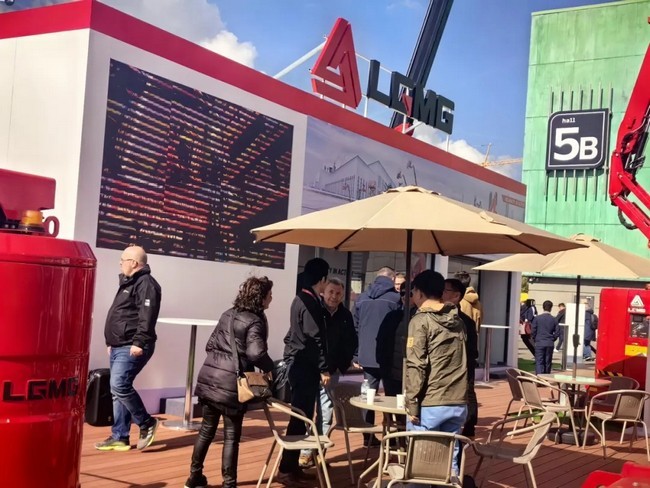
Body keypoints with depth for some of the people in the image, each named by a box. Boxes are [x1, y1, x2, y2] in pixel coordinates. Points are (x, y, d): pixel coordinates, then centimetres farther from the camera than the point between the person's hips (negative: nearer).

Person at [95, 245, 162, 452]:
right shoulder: (129, 283, 21)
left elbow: (146, 317, -22)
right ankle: (120, 438, 13)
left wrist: (139, 342, -27)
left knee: (119, 386, -18)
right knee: (118, 391, 9)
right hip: (119, 346, 11)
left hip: (132, 348, -11)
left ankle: (147, 423, -2)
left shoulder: (146, 283, -11)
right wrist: (112, 342, 25)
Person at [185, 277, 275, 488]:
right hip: (231, 384, -7)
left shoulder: (228, 314, 14)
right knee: (231, 437, 2)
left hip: (209, 378, 7)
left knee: (206, 430, 18)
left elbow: (211, 344, 18)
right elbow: (256, 353, -24)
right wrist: (269, 368, -9)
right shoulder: (255, 322, -9)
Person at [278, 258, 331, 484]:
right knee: (301, 418, -7)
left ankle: (292, 465, 18)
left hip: (298, 364, 10)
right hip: (305, 367, -10)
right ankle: (286, 469, -4)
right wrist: (324, 369, -15)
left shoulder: (300, 300, 15)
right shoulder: (310, 303, -15)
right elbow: (315, 338, -19)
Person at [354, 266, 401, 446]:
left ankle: (368, 436, 10)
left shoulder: (362, 298, 9)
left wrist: (356, 355, 14)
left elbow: (355, 328, 11)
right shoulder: (395, 298, -5)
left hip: (367, 356, 4)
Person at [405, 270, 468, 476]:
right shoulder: (458, 321, 12)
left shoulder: (420, 321, -7)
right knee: (450, 460, 11)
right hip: (458, 403, 6)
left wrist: (412, 403, -9)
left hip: (429, 404, -6)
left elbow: (415, 366, -12)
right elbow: (463, 361, 15)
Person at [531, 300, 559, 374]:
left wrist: (535, 340, 11)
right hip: (550, 344, 2)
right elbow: (557, 332, 0)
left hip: (539, 343, -2)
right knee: (547, 362, 10)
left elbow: (533, 331, -4)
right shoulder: (554, 319, 0)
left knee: (539, 362, -4)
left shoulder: (537, 318, -5)